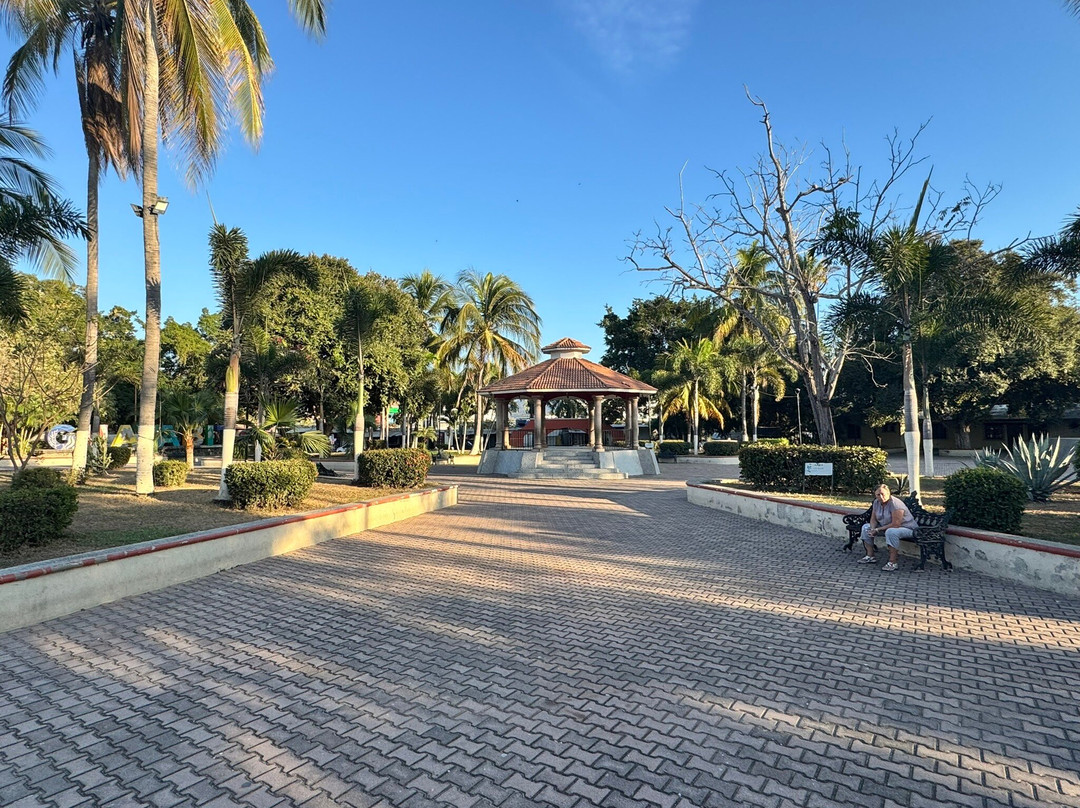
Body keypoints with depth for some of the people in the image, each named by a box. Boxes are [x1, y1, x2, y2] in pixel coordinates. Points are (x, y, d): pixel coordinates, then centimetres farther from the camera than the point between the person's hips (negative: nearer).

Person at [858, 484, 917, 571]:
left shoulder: (895, 504, -27)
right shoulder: (876, 502, -2)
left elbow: (895, 524, -31)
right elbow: (873, 519, 5)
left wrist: (878, 530, -24)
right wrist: (873, 529, -17)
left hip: (906, 528, -9)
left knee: (891, 532, -39)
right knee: (866, 527, 1)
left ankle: (893, 563, -31)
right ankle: (870, 556, 5)